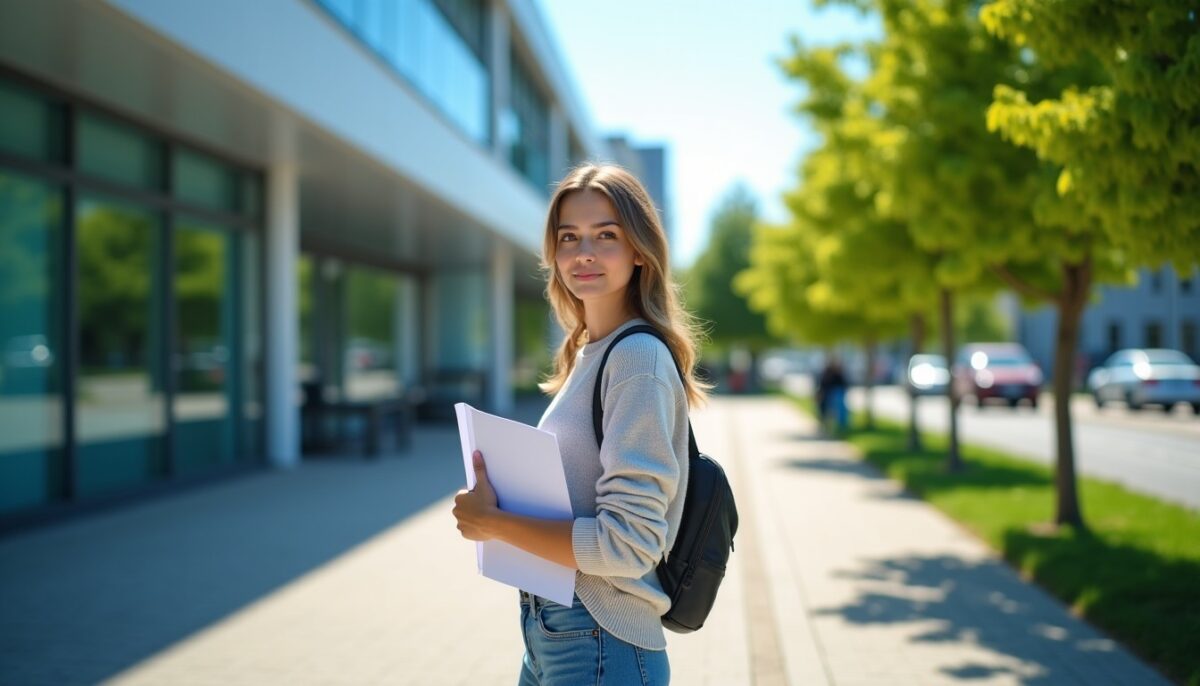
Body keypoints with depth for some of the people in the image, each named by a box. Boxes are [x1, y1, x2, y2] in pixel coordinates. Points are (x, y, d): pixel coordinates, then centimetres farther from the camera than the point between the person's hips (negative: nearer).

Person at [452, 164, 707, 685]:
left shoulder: (640, 357, -17)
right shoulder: (585, 354, 9)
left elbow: (628, 543, -22)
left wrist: (493, 523, -15)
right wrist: (498, 496, 1)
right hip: (547, 629, 8)